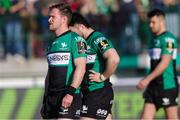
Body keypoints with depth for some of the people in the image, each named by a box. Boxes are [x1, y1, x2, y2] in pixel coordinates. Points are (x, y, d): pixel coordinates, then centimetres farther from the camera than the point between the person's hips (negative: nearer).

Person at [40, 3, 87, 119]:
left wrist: (70, 93, -23)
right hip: (51, 96, 8)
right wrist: (46, 98, 20)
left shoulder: (75, 39, -6)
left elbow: (80, 68, -15)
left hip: (68, 97, -8)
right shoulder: (52, 43, 19)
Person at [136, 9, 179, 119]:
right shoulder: (155, 39, 17)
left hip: (167, 85, -9)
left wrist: (148, 79, -21)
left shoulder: (168, 39, -11)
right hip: (154, 85, 9)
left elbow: (165, 63, -19)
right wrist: (149, 82, 21)